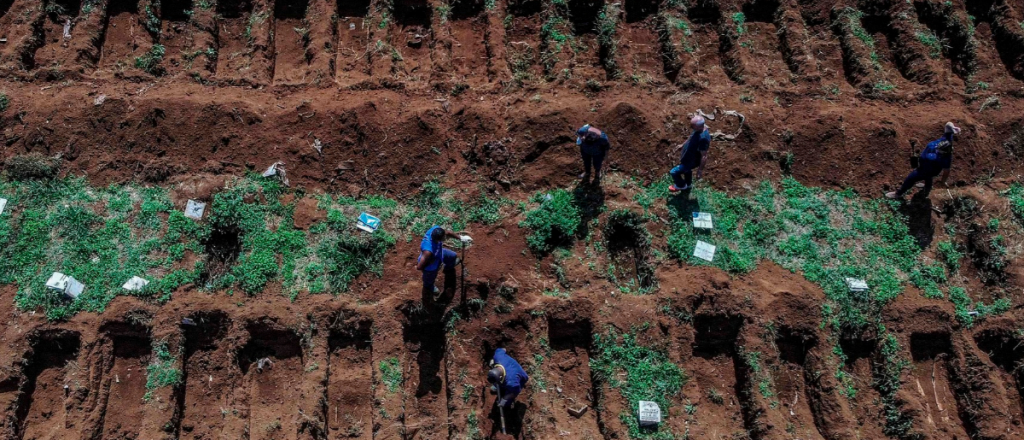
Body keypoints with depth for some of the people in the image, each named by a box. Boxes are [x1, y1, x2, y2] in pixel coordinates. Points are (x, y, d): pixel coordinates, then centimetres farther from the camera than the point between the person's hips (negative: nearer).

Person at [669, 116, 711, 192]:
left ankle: (681, 186, 35)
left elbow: (704, 156, -31)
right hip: (688, 157, 8)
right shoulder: (699, 129, -15)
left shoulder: (703, 138, -42)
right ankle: (688, 184, 63)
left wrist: (700, 169, -23)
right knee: (686, 170, 33)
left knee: (674, 172, 5)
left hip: (691, 161, -8)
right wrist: (682, 145, 17)